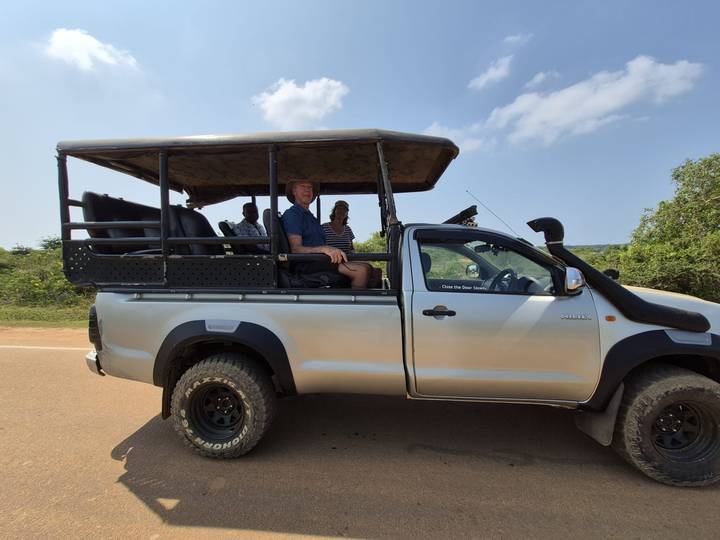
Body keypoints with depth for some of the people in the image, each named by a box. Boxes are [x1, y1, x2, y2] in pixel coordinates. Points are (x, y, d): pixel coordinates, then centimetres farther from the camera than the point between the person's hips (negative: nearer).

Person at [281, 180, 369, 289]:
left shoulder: (311, 217, 31)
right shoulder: (291, 214, 1)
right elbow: (296, 249, -14)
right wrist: (324, 249, -29)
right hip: (306, 264, -9)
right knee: (362, 270, -27)